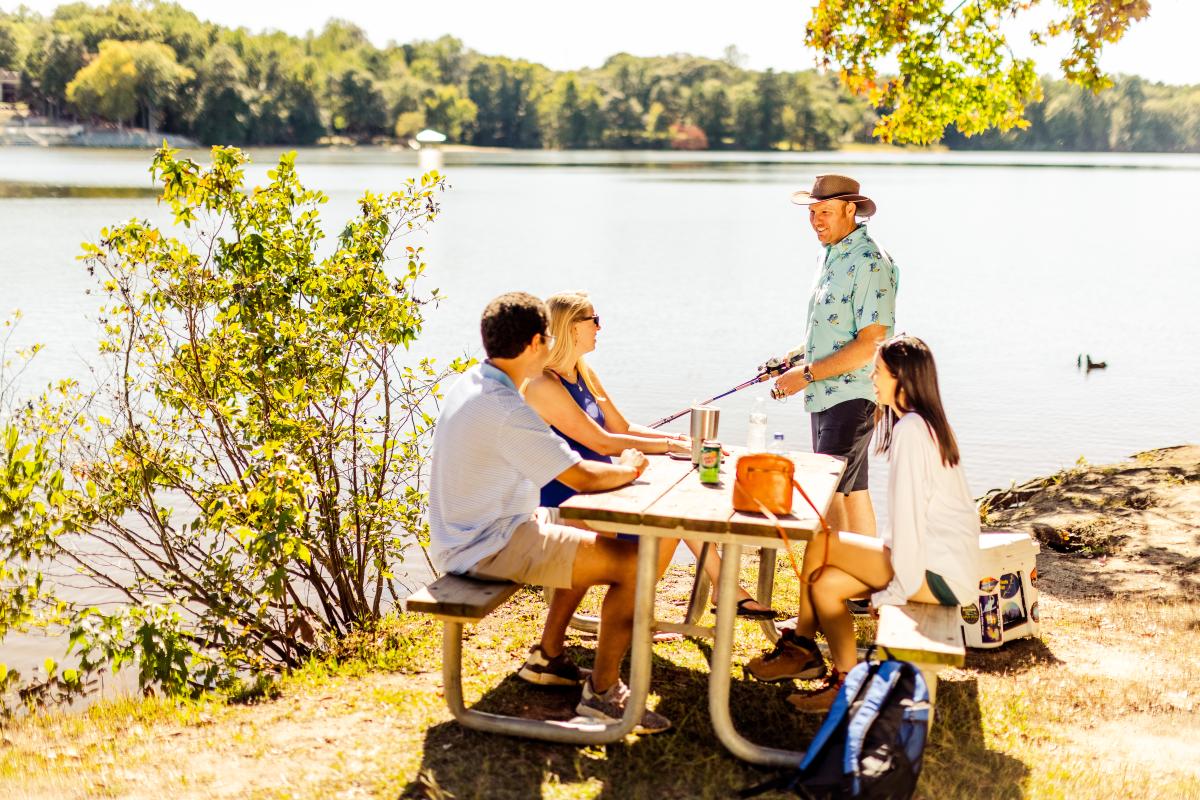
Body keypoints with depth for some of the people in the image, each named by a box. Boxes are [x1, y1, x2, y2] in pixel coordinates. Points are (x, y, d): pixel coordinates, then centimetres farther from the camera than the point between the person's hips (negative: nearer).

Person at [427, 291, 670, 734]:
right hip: (489, 546, -10)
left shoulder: (468, 384, 6)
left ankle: (548, 657, 30)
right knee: (632, 563, -11)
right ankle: (602, 693, -2)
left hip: (465, 537, 10)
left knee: (596, 542, 26)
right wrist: (628, 469, -2)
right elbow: (582, 478, -23)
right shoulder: (506, 410, -25)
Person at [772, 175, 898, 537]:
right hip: (826, 397, 10)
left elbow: (871, 344, -23)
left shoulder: (870, 263, -16)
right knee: (850, 490, 15)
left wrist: (807, 374, -21)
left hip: (853, 396, -9)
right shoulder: (830, 255, 14)